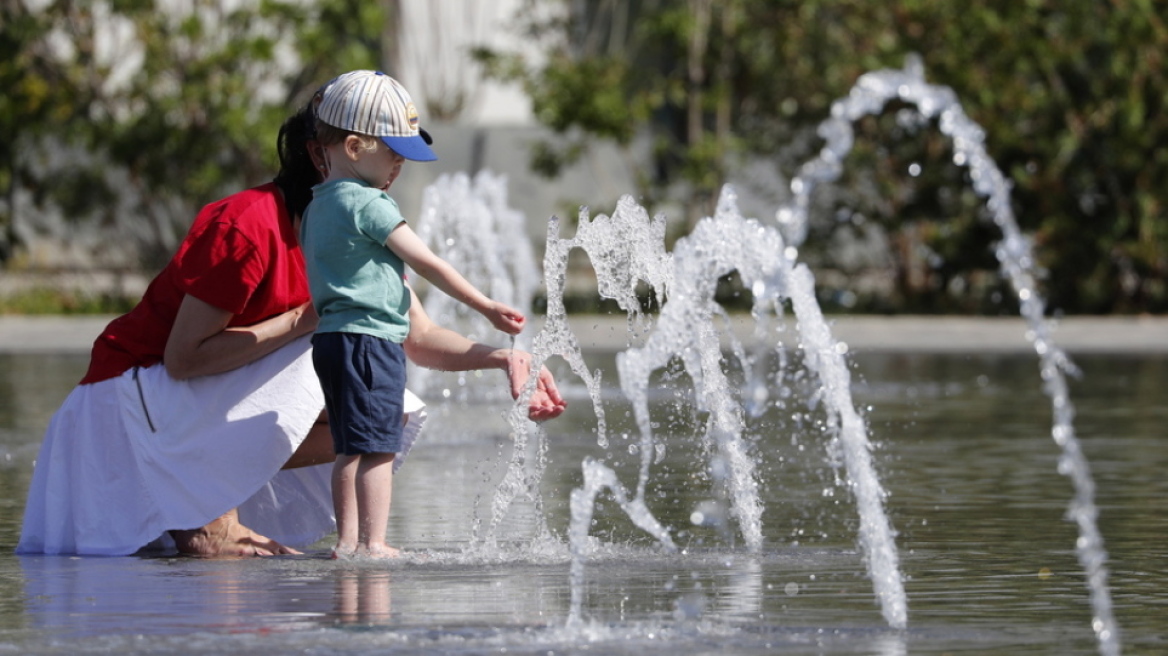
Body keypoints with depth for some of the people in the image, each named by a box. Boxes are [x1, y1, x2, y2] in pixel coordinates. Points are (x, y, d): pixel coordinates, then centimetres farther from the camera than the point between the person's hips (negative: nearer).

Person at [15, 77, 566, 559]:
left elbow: (419, 339, 4)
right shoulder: (248, 228, -25)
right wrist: (310, 319, -25)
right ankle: (207, 515, -16)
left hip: (210, 403, 9)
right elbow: (183, 357, -26)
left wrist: (501, 357, -14)